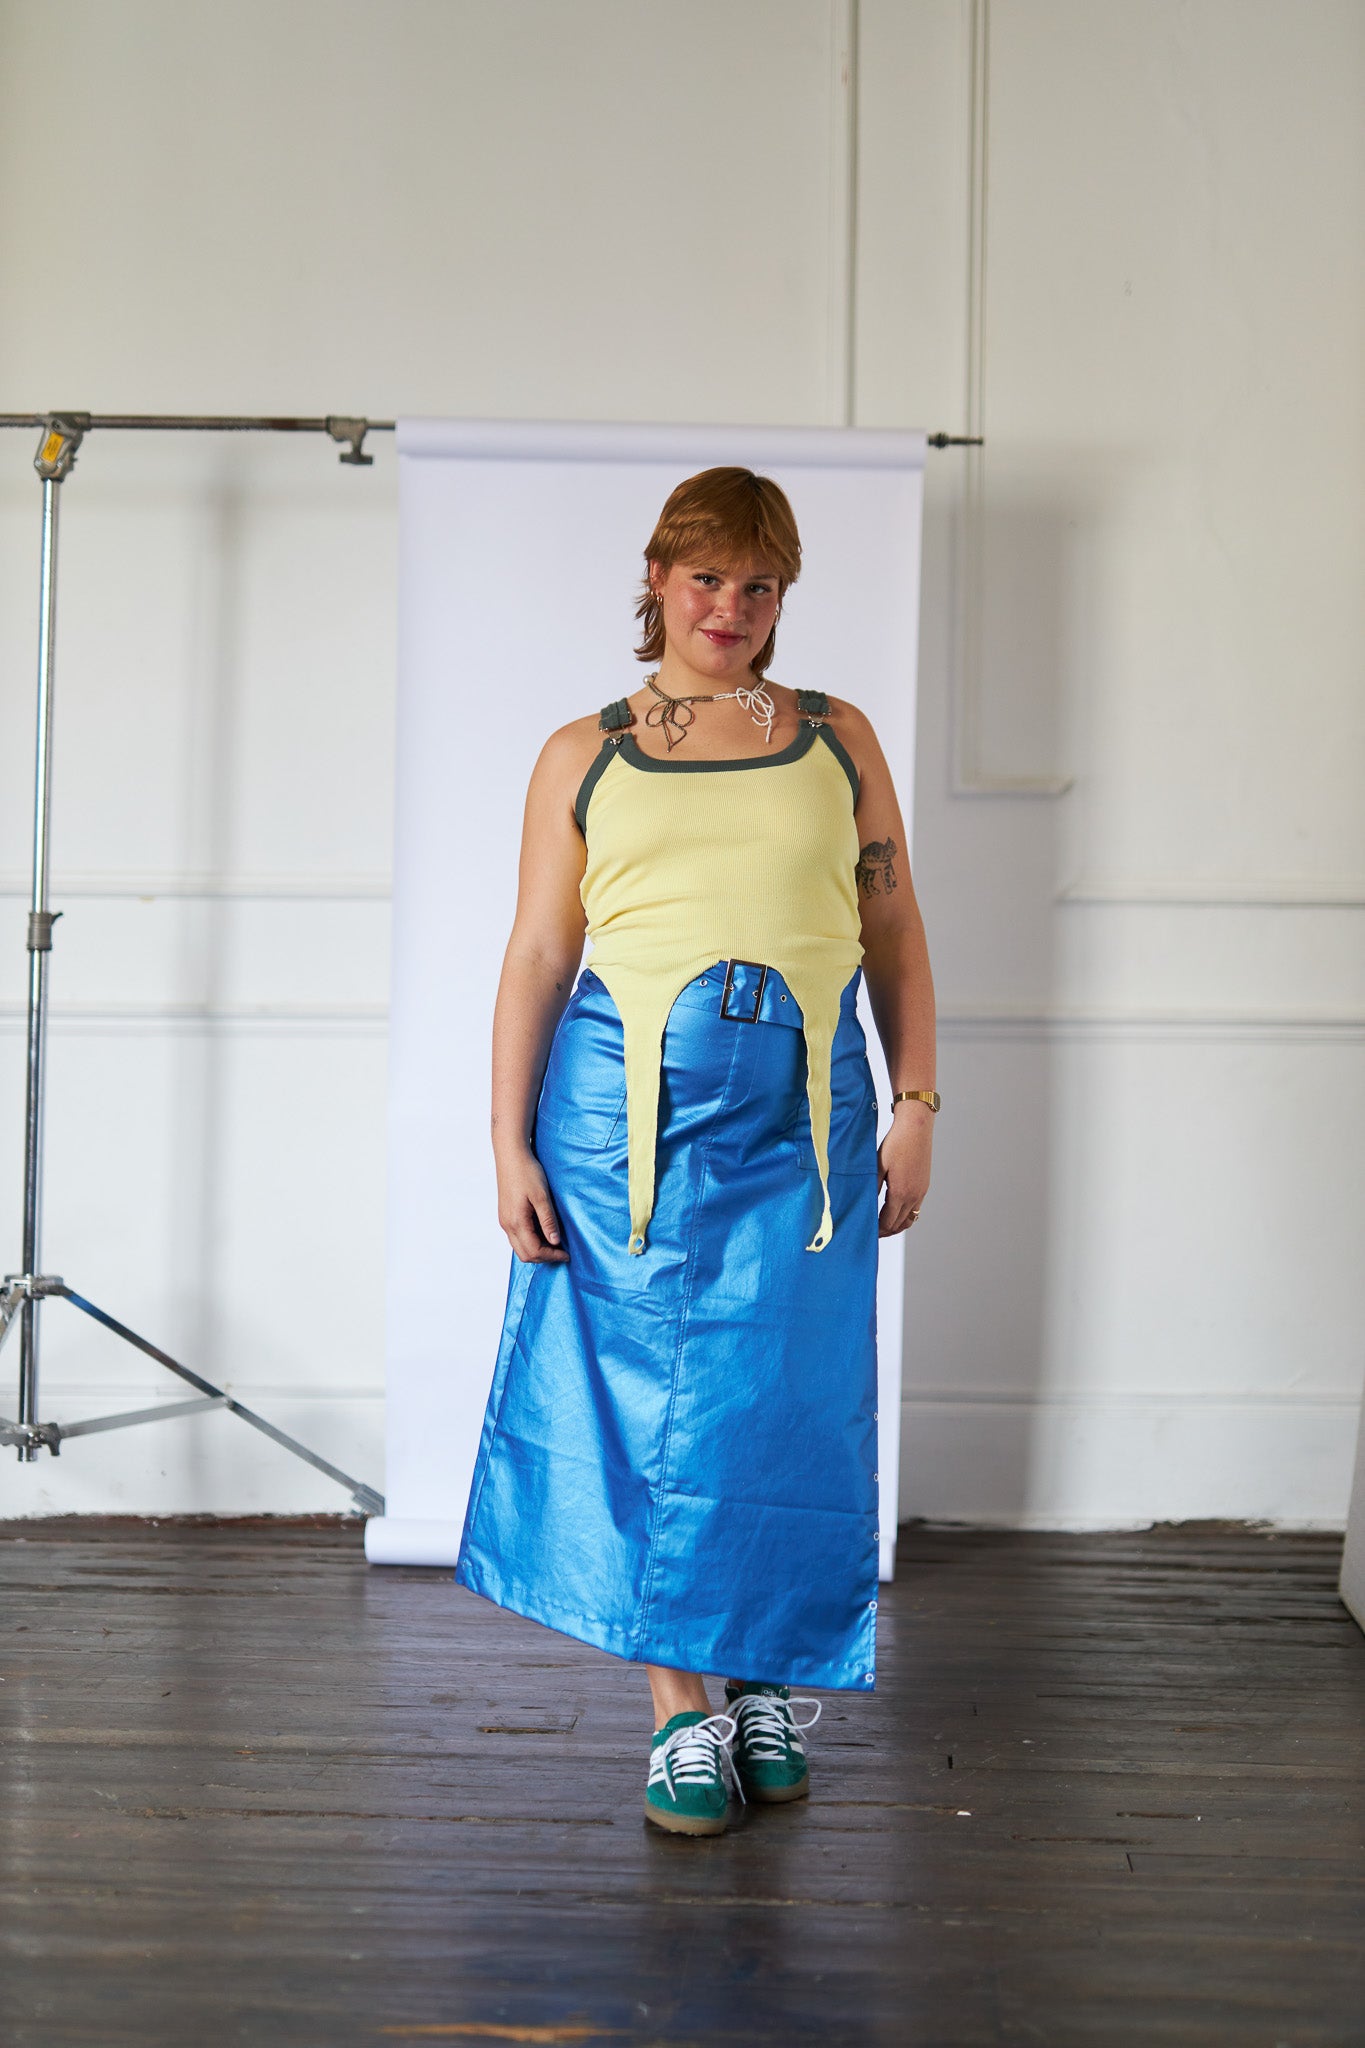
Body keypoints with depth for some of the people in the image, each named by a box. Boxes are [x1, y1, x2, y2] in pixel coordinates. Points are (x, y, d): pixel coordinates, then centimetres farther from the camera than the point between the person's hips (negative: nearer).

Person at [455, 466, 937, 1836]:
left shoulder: (838, 739, 13)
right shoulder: (583, 756, 10)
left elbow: (896, 937, 12)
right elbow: (537, 956, 7)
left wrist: (916, 1108, 4)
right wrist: (510, 1145, 0)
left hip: (804, 1114, 1)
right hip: (626, 1107, -1)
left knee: (787, 1410, 3)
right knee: (649, 1409, 1)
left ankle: (771, 1686, 22)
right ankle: (682, 1715, 11)